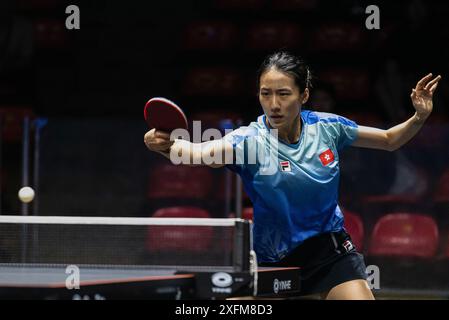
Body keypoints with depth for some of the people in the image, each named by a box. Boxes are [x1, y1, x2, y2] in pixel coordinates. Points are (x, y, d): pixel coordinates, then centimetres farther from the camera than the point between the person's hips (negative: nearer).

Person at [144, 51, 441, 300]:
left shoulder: (327, 127, -8)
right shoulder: (249, 141, -19)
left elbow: (390, 140, 8)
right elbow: (199, 152, -40)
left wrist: (419, 118, -10)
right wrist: (167, 145, -61)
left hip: (331, 248, 1)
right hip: (274, 258, -1)